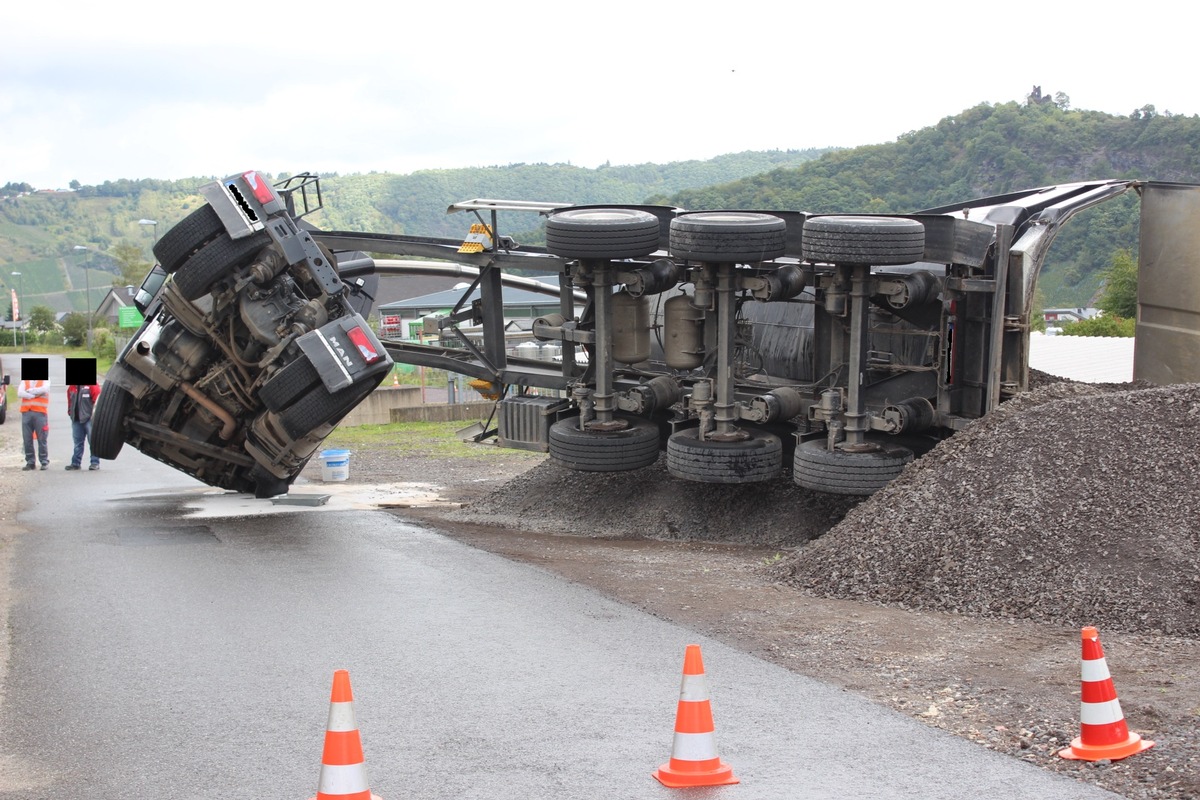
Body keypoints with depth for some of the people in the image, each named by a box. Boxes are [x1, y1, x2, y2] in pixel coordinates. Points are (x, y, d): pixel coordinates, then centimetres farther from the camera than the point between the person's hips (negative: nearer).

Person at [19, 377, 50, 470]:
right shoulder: (24, 381, 16)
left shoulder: (45, 380, 9)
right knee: (27, 439, 2)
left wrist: (30, 390, -4)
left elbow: (44, 389, -12)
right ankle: (30, 462, 9)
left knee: (42, 439, -2)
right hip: (26, 412, 3)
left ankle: (44, 462, 4)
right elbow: (20, 393, -1)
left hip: (40, 412, -3)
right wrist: (33, 395, -8)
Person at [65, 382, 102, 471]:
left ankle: (95, 463, -2)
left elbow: (97, 399, -10)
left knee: (92, 441, -5)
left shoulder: (92, 385, -5)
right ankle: (76, 463, 15)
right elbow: (70, 401, 23)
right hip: (76, 419, 6)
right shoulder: (71, 387, 15)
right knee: (77, 442, 10)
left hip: (88, 418, -6)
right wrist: (70, 412, 14)